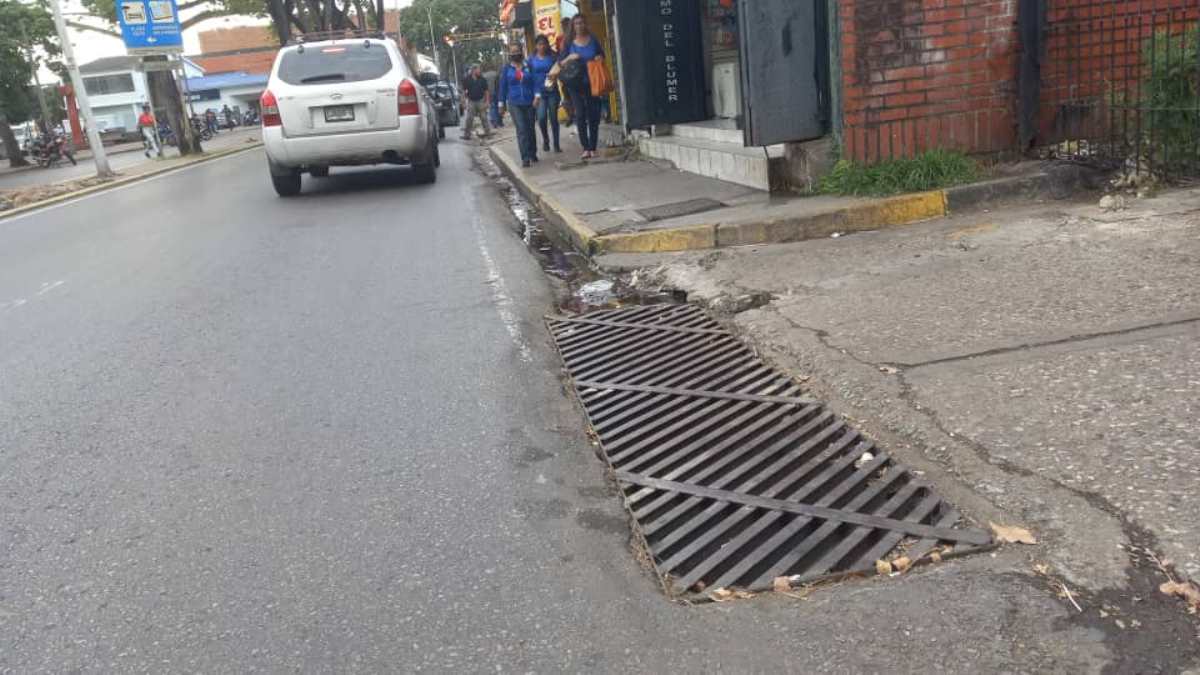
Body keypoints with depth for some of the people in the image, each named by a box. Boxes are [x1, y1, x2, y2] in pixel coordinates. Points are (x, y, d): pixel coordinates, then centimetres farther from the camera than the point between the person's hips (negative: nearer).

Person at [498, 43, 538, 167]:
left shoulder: (528, 66, 6)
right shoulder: (507, 69, 6)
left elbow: (535, 82, 7)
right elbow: (503, 86, 9)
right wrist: (502, 105, 8)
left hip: (529, 102, 2)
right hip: (514, 103, -1)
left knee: (531, 129, 9)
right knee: (521, 130, -10)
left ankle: (533, 154, 23)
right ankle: (525, 158, -13)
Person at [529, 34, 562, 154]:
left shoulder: (553, 57, 3)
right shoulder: (532, 59, 3)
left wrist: (555, 77, -15)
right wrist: (535, 94, -3)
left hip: (552, 91, 0)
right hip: (539, 92, 0)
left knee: (553, 118, 2)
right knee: (541, 117, -14)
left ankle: (556, 145, 12)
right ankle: (545, 139, 12)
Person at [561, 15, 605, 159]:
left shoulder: (593, 40, 6)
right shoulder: (570, 44, 3)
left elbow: (602, 55, 20)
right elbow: (561, 64, 4)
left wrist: (600, 58, -3)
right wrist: (569, 58, -14)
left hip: (593, 83, 1)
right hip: (576, 85, -1)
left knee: (594, 116, 2)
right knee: (580, 116, -7)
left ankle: (593, 148, 10)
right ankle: (585, 148, -4)